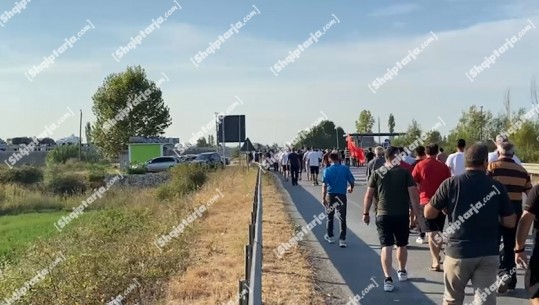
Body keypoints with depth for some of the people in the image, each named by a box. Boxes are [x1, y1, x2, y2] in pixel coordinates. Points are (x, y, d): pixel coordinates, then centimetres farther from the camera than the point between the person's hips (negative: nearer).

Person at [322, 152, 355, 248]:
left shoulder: (327, 170, -6)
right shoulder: (345, 169, -5)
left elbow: (324, 186, -11)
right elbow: (352, 182, -1)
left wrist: (323, 198, -7)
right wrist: (351, 188, 20)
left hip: (330, 196, 1)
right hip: (342, 196, -1)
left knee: (330, 217, 18)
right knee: (342, 218, 4)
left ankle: (329, 236, 30)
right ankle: (342, 239, 0)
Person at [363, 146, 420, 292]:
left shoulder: (377, 173, 1)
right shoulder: (405, 173, -4)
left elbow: (368, 195, 2)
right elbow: (413, 194, -9)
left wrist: (366, 213, 12)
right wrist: (416, 213, -2)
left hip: (383, 215, 0)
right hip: (402, 215, 0)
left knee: (386, 247, -1)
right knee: (402, 245, 19)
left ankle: (388, 279, -10)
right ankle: (402, 272, 37)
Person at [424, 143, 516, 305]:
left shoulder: (451, 183, -6)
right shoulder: (496, 186, -3)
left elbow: (428, 213, -1)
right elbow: (510, 222, 0)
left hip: (458, 252, 0)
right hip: (488, 254, 1)